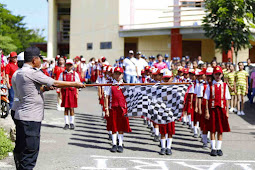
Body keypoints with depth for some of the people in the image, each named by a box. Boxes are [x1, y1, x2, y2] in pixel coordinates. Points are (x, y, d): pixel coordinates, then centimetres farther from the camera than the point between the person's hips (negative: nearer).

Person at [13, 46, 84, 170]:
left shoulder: (20, 73, 14)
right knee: (30, 151, -6)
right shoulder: (33, 73, -15)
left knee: (20, 150, 14)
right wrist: (75, 84, -3)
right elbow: (55, 83, -12)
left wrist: (44, 88, 9)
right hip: (30, 118, -10)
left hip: (21, 117, 10)